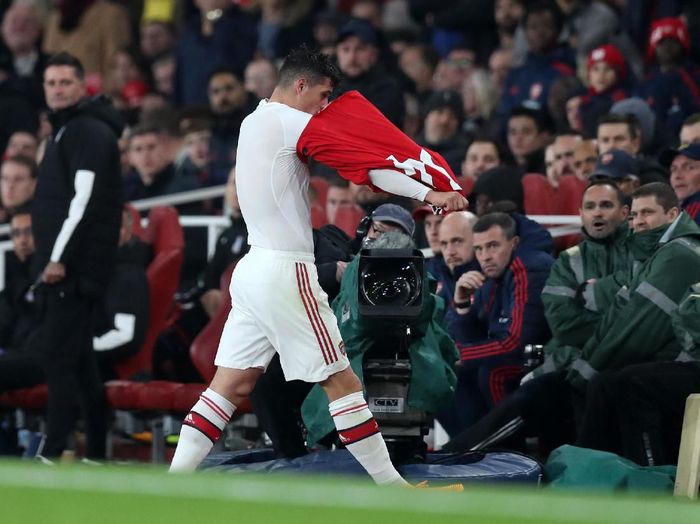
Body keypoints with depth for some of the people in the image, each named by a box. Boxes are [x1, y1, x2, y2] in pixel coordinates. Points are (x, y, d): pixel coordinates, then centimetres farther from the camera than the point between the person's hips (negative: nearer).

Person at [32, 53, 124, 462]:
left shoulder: (89, 132, -11)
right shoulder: (68, 130, 20)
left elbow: (85, 200, -20)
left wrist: (60, 257, -22)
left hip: (75, 264, -10)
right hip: (63, 263, 10)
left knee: (58, 353, -13)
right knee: (77, 356, 11)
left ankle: (52, 450, -17)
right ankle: (96, 451, 14)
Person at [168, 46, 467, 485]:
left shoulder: (254, 121, 17)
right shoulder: (286, 120, -11)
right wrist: (428, 194, -21)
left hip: (255, 266, 9)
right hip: (285, 271, -9)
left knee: (233, 383, 8)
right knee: (341, 380, -5)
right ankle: (392, 488, -3)